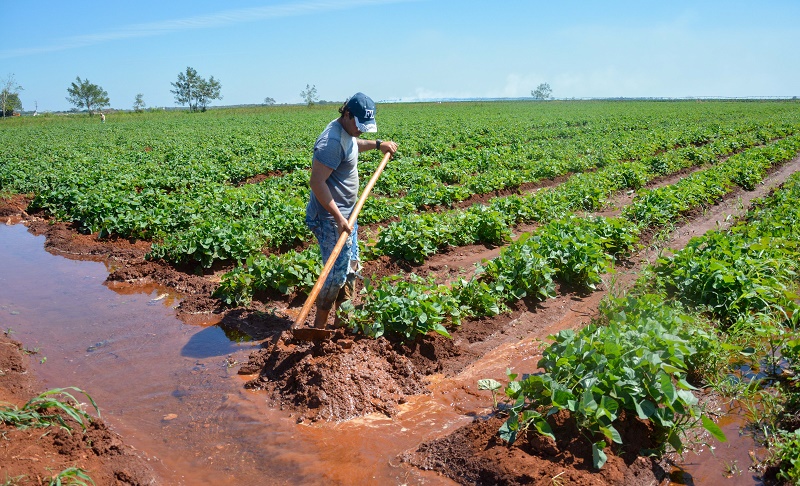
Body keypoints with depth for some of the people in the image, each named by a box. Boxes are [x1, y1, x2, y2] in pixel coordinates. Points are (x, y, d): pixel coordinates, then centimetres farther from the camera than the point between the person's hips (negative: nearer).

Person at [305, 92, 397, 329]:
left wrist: (377, 144, 24)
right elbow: (317, 182, -27)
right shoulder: (332, 141, -23)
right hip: (331, 219, -11)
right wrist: (338, 218, -28)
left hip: (347, 213, 11)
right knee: (336, 272, -5)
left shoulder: (346, 132, 8)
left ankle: (341, 322, 29)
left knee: (351, 267, 16)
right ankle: (319, 327, 9)